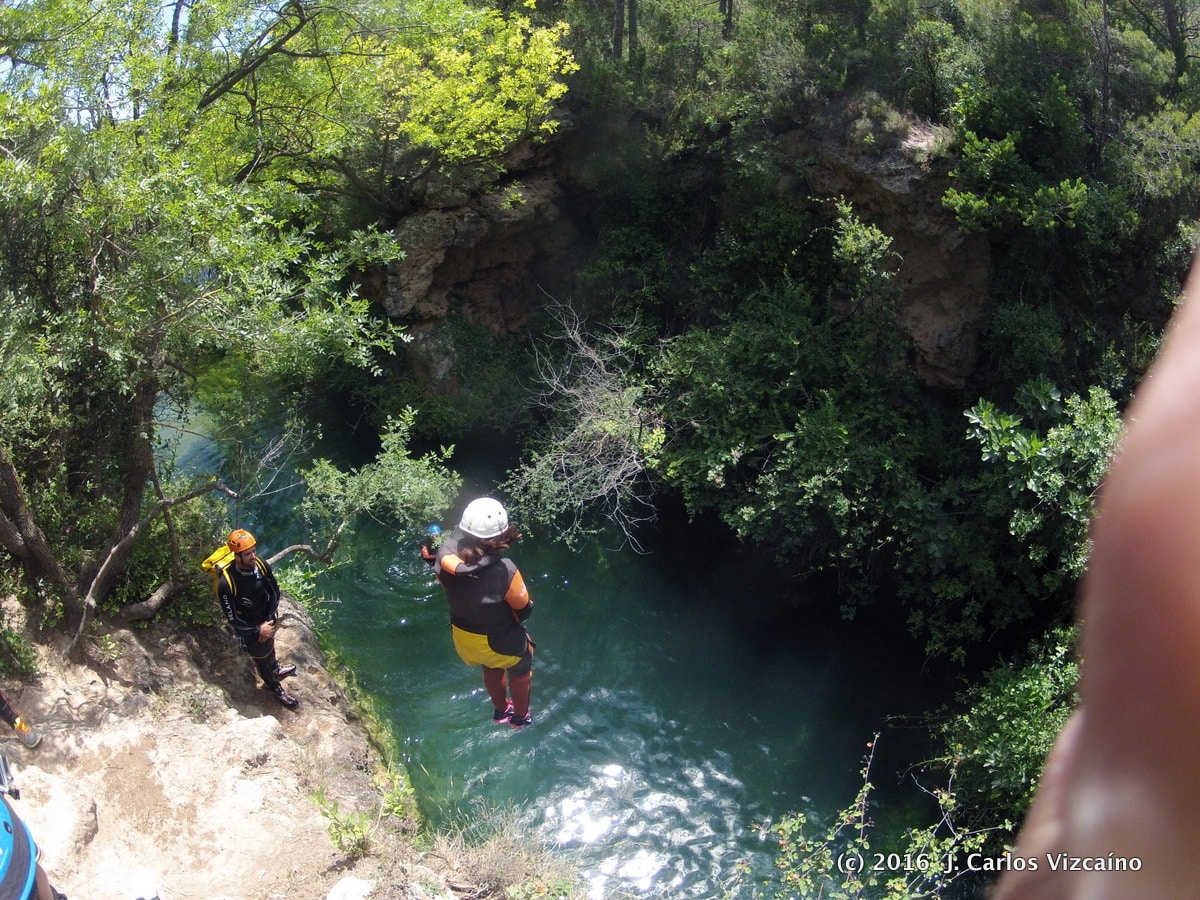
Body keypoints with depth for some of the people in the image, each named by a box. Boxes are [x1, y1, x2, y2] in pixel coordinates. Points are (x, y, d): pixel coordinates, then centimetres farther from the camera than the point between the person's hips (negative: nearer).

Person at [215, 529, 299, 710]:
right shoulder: (226, 583, -37)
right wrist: (259, 630, -21)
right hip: (248, 630, -4)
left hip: (267, 620, 5)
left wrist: (269, 622, -13)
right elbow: (232, 619, -26)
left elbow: (274, 592, -7)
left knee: (269, 646, 34)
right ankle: (276, 688, 49)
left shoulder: (262, 566, -23)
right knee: (261, 658, 22)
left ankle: (275, 670, 66)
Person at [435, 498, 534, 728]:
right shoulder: (504, 572, -41)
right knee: (520, 672, 31)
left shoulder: (447, 559, -27)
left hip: (462, 635, 5)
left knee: (491, 668, 37)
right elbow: (523, 609, -23)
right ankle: (521, 716, 56)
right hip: (500, 642, -4)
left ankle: (501, 710, 63)